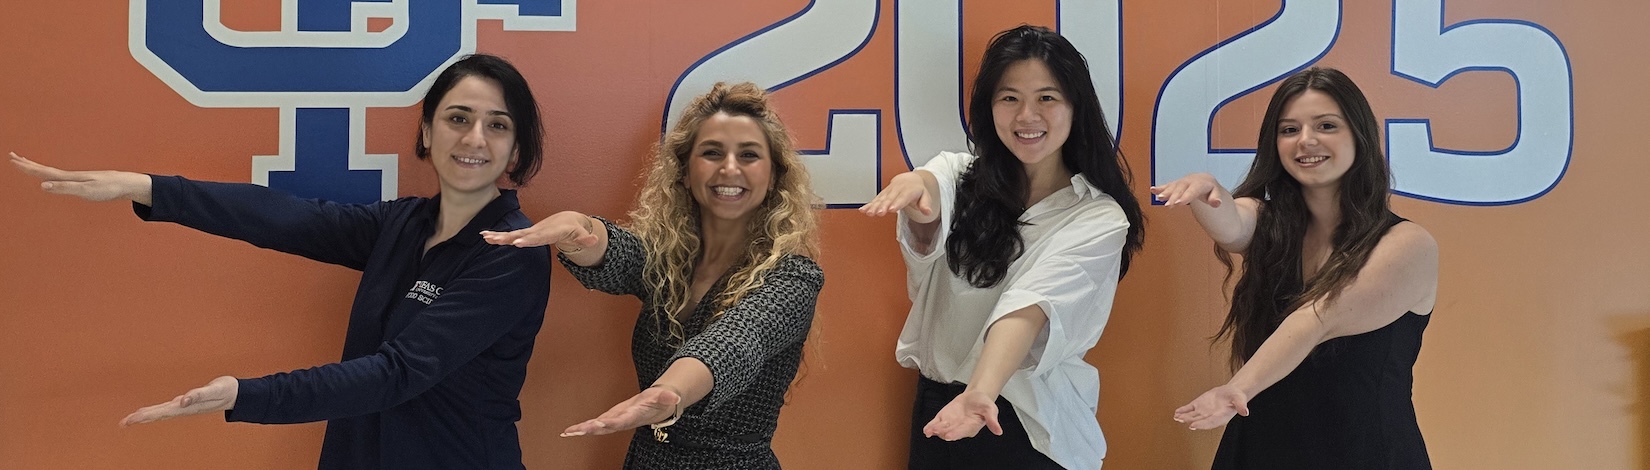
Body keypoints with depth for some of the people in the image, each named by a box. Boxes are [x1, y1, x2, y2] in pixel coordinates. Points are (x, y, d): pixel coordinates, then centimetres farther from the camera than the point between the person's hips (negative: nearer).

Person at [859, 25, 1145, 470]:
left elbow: (1029, 305, -24)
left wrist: (981, 392, -40)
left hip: (1032, 426, -3)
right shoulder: (960, 175, 1)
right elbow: (929, 216, -23)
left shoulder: (1099, 218, -8)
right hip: (936, 405, 3)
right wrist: (913, 185, -47)